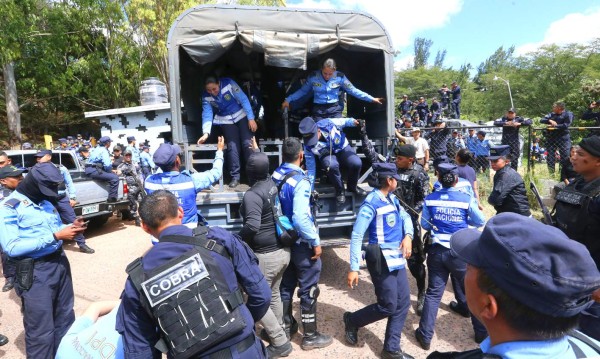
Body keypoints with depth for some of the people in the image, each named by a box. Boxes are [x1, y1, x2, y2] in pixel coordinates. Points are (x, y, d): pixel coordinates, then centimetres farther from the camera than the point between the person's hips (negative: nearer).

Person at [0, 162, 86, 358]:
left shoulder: (46, 202, 10)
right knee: (41, 330, 3)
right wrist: (54, 236, -25)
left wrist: (71, 227, -5)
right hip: (36, 272, -7)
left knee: (65, 318, 20)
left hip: (60, 262, 7)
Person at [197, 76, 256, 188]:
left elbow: (244, 100, -17)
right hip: (226, 121, 2)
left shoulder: (229, 84, -22)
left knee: (248, 144, -10)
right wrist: (206, 133, -30)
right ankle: (235, 176, 2)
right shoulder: (206, 97, -13)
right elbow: (207, 114, -16)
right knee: (232, 147, -10)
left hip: (241, 115, -2)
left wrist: (251, 118, -19)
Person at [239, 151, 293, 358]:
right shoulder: (274, 183, -2)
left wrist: (238, 240, -17)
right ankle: (277, 331, 44)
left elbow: (252, 225, -32)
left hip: (265, 256, -8)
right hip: (283, 250, 9)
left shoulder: (252, 195, -23)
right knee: (274, 294, 26)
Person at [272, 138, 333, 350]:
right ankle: (310, 336, 24)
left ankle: (286, 326, 37)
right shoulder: (300, 181, -23)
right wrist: (316, 241, -18)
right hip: (302, 243, -7)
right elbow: (300, 218, -29)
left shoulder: (275, 176, -2)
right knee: (308, 290, 8)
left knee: (286, 285, 20)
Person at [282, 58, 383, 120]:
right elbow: (302, 91, 5)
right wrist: (288, 99, -1)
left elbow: (353, 90, 0)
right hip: (318, 110, 0)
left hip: (335, 109, 0)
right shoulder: (313, 77, -5)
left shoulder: (340, 77, -4)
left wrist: (371, 99, -2)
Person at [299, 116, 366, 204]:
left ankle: (352, 186, 5)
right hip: (327, 155, -1)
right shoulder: (308, 146, -22)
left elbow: (344, 121, -5)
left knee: (356, 163, -28)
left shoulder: (327, 123, -26)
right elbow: (311, 168, -11)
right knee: (332, 165, -37)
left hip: (343, 148, 1)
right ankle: (339, 190, -10)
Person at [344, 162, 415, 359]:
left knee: (403, 304, 11)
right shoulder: (371, 203, -18)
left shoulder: (392, 198, 8)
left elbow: (406, 217, 17)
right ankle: (352, 320, 25)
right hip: (382, 261, -8)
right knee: (388, 306, 0)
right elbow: (356, 236, -19)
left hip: (397, 259, 8)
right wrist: (353, 268, -21)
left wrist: (408, 236, -5)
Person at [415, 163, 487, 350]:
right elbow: (480, 222, 2)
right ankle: (482, 332, 34)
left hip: (437, 251, 2)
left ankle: (425, 336, 16)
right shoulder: (467, 199, -9)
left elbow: (425, 225, 5)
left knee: (433, 293, 10)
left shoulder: (430, 199, -4)